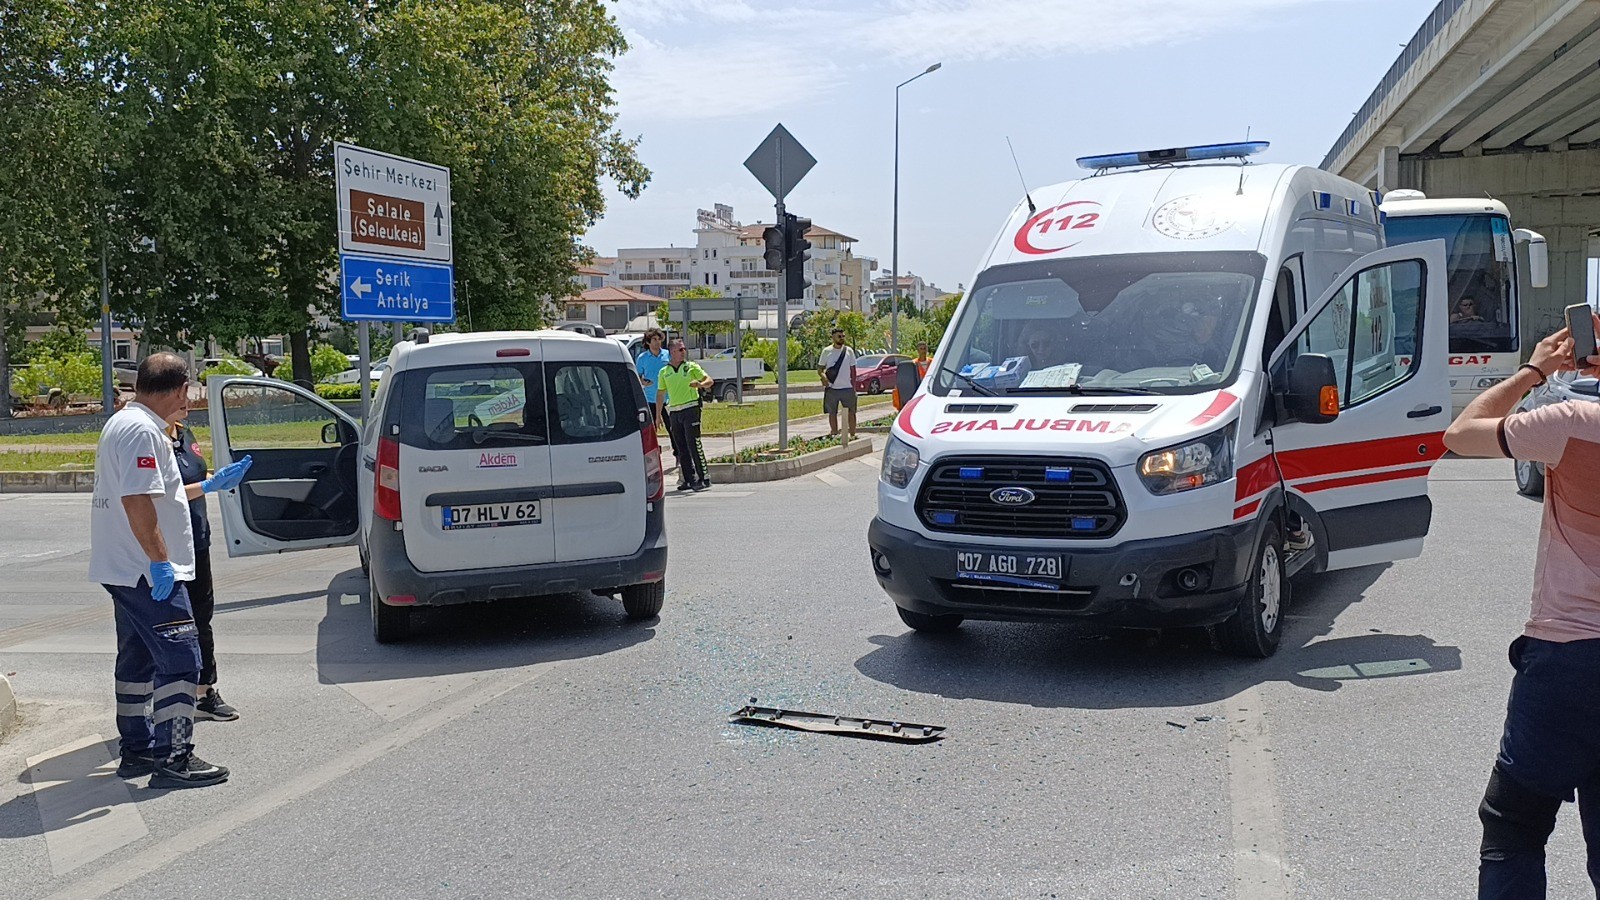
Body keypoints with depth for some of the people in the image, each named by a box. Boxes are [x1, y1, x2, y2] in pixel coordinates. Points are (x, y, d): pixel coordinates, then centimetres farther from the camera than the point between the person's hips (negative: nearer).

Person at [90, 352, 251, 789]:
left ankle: (137, 750, 26)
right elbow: (137, 502, -26)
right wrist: (159, 561, -26)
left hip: (128, 572, 11)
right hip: (148, 572, -11)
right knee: (180, 660, -8)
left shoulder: (126, 423, 17)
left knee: (139, 659, 17)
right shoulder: (141, 430, -17)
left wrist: (208, 486, 32)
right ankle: (173, 759, -6)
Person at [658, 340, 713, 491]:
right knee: (681, 448, 5)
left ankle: (704, 477, -7)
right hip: (673, 411, 4)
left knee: (693, 444, -11)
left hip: (690, 408, -4)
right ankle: (689, 479, 12)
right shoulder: (664, 371, 12)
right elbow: (660, 394, 16)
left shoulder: (691, 366, 4)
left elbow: (709, 380, 4)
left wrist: (700, 384, -19)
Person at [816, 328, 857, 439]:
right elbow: (820, 369, 4)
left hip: (847, 388, 0)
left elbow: (853, 370, 8)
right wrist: (823, 376, -19)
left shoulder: (849, 351, 5)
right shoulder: (826, 351, 2)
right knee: (832, 413, 6)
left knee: (851, 412, 3)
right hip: (832, 388, 0)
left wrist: (854, 387, 2)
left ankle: (852, 434, 11)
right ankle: (834, 434, 15)